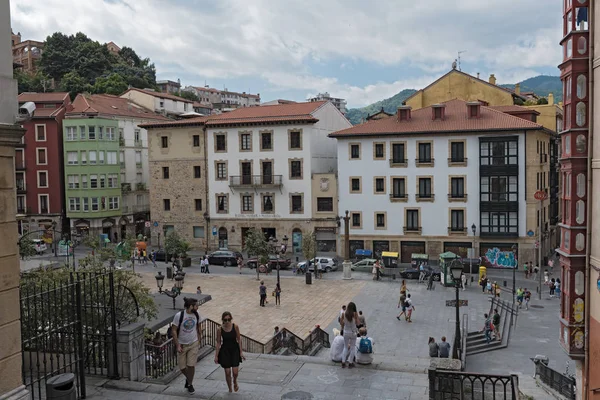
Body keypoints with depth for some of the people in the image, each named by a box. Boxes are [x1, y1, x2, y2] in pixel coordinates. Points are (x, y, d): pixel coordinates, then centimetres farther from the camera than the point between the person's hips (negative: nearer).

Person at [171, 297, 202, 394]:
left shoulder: (196, 315, -6)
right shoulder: (179, 315, -20)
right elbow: (173, 331, -15)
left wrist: (198, 339, 12)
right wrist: (177, 345, -16)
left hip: (193, 344, 2)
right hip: (182, 345, -2)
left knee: (191, 365, -2)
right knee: (182, 367, 7)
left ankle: (190, 384, 20)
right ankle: (188, 378, 38)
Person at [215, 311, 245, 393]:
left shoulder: (235, 327, -9)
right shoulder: (220, 330, -8)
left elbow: (239, 339, -2)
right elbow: (218, 343, -1)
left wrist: (241, 352, -3)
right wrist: (216, 356, -1)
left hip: (235, 350, 0)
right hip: (225, 351, 0)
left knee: (235, 372, -6)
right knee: (227, 372, 1)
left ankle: (235, 382, 30)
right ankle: (230, 389, 23)